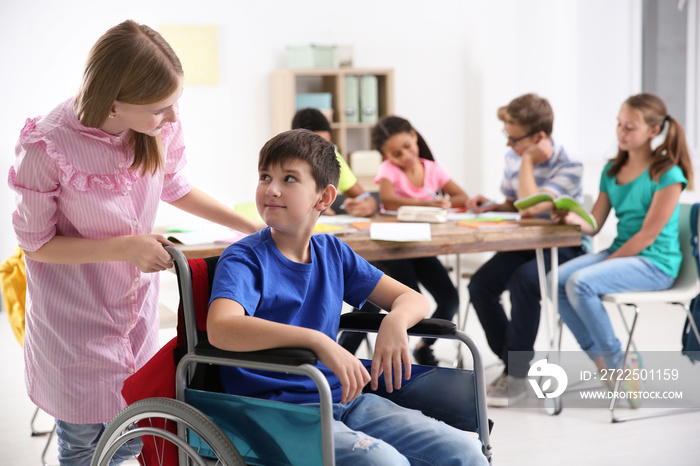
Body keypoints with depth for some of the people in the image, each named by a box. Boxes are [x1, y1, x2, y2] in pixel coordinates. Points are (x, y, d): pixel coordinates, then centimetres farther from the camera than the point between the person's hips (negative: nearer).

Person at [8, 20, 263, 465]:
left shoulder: (161, 128, -13)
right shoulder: (47, 148, -27)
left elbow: (176, 190, 8)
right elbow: (36, 243, -14)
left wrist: (258, 229, 7)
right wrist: (123, 248, -24)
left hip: (138, 305, 5)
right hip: (76, 316, -4)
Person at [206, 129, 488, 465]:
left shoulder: (333, 253, 11)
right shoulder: (244, 259, -8)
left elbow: (411, 298, 15)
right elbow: (221, 328, -28)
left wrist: (396, 322, -10)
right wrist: (318, 341, -35)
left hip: (340, 398, 6)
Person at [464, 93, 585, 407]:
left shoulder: (568, 167, -17)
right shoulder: (513, 157, 3)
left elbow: (530, 207, -30)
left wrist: (527, 161, -20)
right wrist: (491, 206, -2)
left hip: (564, 247, -7)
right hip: (524, 244, 7)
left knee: (523, 280, -35)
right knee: (480, 284, -17)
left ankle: (516, 376, -22)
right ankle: (511, 362, 0)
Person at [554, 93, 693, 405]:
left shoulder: (667, 175, -12)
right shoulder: (612, 170, 10)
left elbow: (647, 235, -15)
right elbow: (594, 225, 8)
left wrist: (607, 263, -15)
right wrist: (576, 219, -14)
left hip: (655, 263, -7)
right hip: (620, 253, 7)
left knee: (581, 283, -28)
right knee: (558, 280, -15)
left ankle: (618, 362, -10)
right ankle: (601, 358, -4)